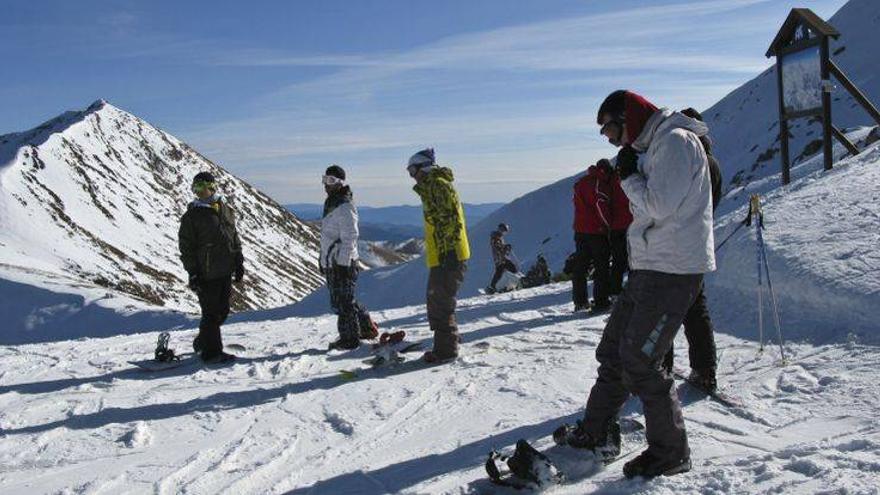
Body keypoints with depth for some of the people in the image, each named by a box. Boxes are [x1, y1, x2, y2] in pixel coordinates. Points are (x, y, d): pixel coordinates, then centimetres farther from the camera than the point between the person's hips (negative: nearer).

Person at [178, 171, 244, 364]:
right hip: (206, 274, -6)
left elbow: (235, 238, 17)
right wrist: (193, 274, -11)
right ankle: (211, 352, 8)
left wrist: (238, 263, 13)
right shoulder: (192, 215, -5)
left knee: (222, 311, 13)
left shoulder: (226, 209, 11)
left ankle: (202, 343, 31)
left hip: (225, 272, 6)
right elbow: (186, 246, -6)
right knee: (211, 313, -2)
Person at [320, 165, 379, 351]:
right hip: (331, 262, 10)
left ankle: (350, 338, 10)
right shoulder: (330, 204, 16)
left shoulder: (345, 206, -15)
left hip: (343, 263, -10)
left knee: (343, 302, -2)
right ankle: (367, 327, 27)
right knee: (338, 301, 16)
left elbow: (350, 237, -19)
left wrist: (343, 263, -21)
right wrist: (323, 260, 23)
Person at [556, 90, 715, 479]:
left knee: (638, 362, -6)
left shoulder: (675, 141, -13)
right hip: (649, 269, 10)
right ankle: (597, 433, 27)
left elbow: (659, 207, -22)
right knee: (613, 350, 14)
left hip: (672, 271, -10)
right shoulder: (655, 145, 18)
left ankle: (670, 453, 9)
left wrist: (628, 174, -8)